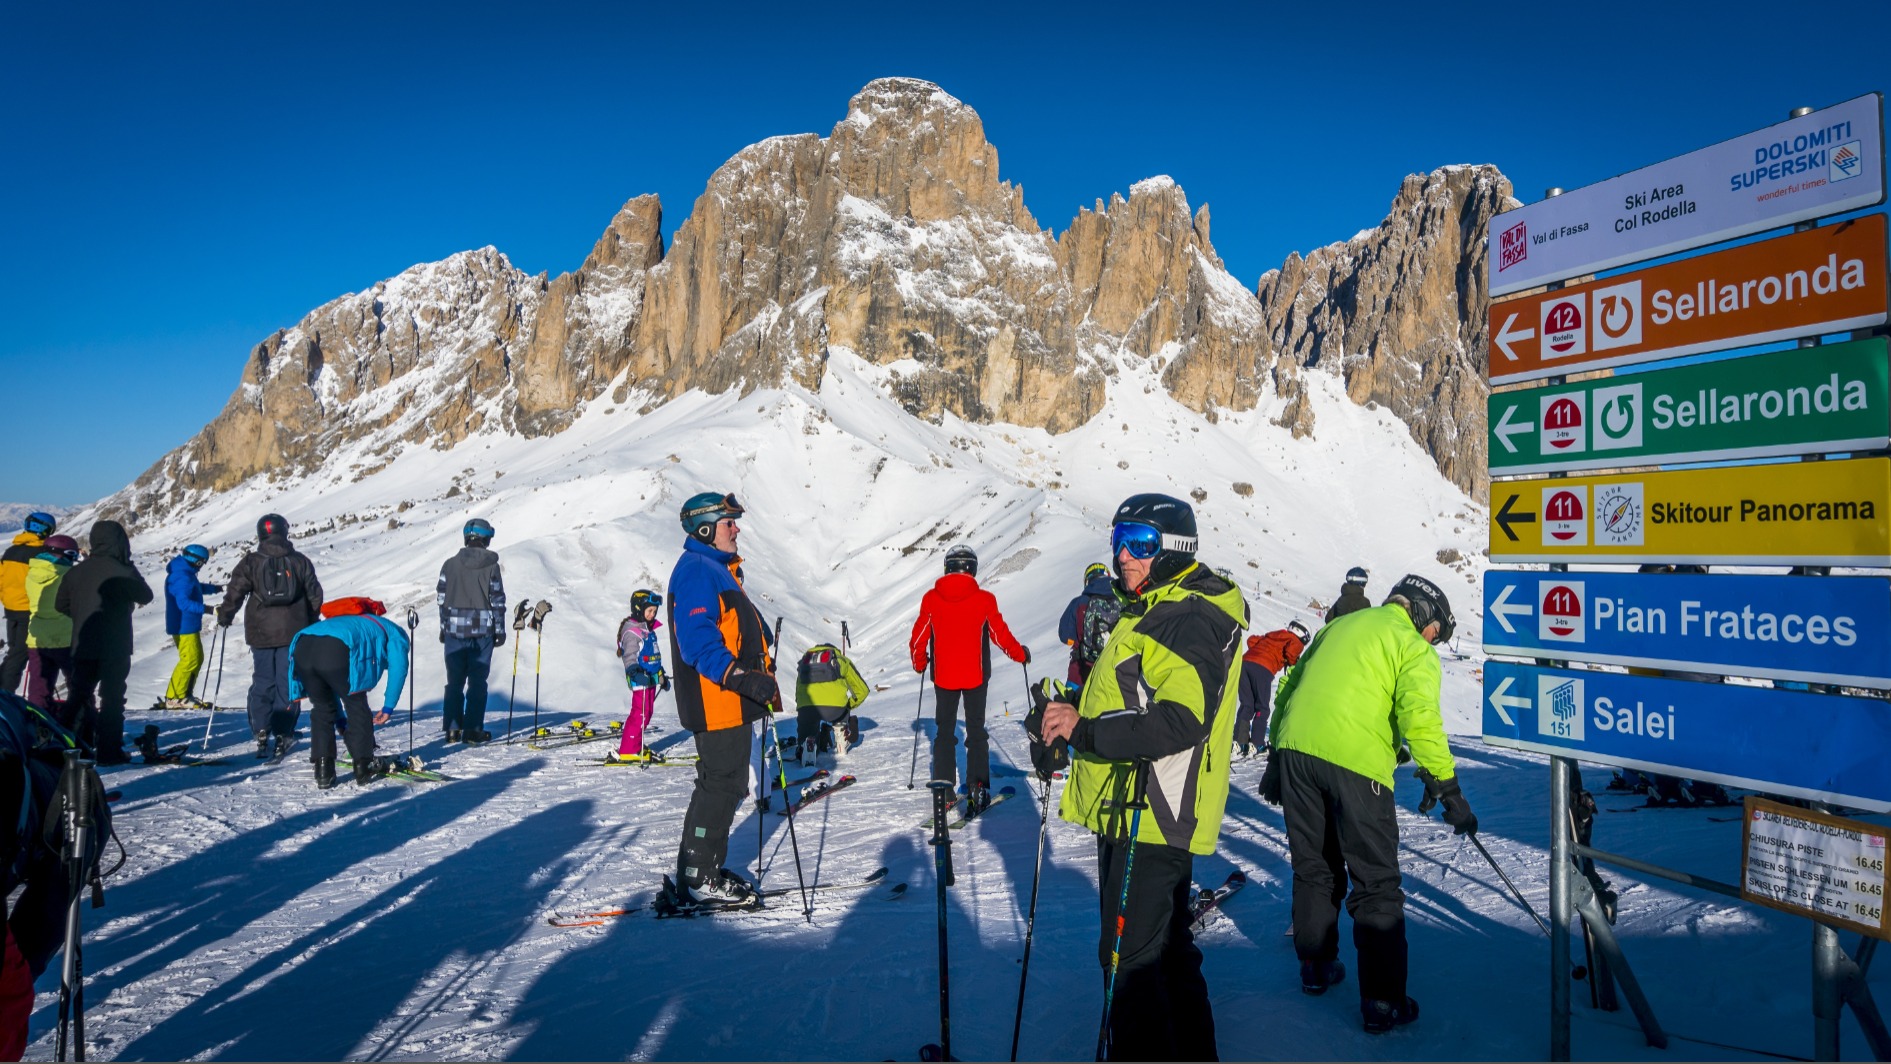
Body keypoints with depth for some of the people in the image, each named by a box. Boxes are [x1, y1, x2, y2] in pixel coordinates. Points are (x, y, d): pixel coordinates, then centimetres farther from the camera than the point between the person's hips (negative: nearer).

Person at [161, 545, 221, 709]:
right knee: (189, 660, -10)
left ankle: (185, 695, 20)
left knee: (197, 658, 14)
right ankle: (174, 698, -5)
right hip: (184, 626, -11)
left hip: (189, 625, 11)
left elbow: (197, 588, 31)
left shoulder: (185, 573, 12)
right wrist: (206, 609, -35)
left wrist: (216, 588, 37)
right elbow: (184, 602, -30)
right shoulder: (182, 577, -21)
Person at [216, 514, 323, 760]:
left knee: (262, 684, 6)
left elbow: (235, 593, -3)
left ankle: (261, 733, -2)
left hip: (261, 633, -1)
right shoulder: (301, 562, 3)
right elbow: (315, 596, 7)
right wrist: (310, 624, 21)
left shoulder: (251, 562, -2)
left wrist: (224, 616, 14)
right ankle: (283, 734, 4)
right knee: (287, 683, 5)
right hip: (293, 633, 1)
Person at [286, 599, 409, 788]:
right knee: (357, 707, 12)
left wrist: (341, 722, 44)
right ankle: (365, 767, 18)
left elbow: (329, 686, 44)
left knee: (322, 709, 22)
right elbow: (398, 667, 11)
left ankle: (323, 772, 19)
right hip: (337, 651, -6)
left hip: (301, 648, 7)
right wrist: (389, 707, 17)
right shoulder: (395, 633, 31)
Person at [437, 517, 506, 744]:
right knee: (477, 681, 4)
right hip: (482, 631, -2)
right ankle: (473, 729, 3)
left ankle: (452, 729, 10)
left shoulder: (450, 564, 1)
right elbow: (497, 600, -5)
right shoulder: (491, 566, -5)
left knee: (454, 681, 10)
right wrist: (500, 630, 4)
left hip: (454, 630, 2)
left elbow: (442, 598, 3)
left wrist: (444, 628, 13)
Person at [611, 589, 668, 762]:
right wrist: (635, 673, -35)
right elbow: (629, 656, -20)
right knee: (640, 714, -11)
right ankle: (628, 750, -8)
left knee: (647, 713, 12)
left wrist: (662, 676, 32)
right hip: (639, 679, -9)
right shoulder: (631, 631, -10)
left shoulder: (648, 629, 19)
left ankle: (636, 745, 23)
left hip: (651, 678, 9)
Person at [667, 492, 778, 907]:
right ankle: (697, 880, 4)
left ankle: (705, 871, 26)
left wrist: (761, 678, 24)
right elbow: (698, 641, -25)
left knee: (726, 786, 16)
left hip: (732, 701, 11)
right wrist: (743, 679, -32)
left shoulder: (717, 570, 19)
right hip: (716, 702, -11)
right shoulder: (697, 571, -14)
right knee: (721, 787, -5)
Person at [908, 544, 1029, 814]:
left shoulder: (931, 599, -5)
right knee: (976, 732, 9)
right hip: (975, 676, -1)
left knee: (944, 732, 12)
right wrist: (1021, 654, 16)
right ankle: (977, 789, 4)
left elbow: (919, 638, 1)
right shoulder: (984, 599, -10)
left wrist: (919, 664, 20)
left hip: (943, 677, 1)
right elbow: (1000, 634, -3)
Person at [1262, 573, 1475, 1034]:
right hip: (1355, 763, -6)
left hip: (1295, 749, 6)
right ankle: (1383, 1002, 8)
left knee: (1313, 869, 21)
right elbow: (1421, 720, -11)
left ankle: (1316, 967, 33)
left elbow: (1289, 689, 24)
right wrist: (1447, 788, -5)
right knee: (1376, 886, 5)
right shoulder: (1414, 648, 4)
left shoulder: (1340, 624, 23)